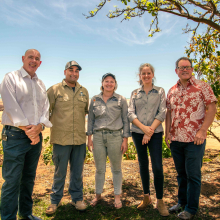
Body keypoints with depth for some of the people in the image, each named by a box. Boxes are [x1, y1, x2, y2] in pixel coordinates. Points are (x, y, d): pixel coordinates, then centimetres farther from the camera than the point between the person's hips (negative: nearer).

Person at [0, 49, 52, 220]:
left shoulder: (41, 84, 16)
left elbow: (45, 108, 8)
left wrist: (39, 127, -9)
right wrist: (27, 129, -13)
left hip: (36, 136, 6)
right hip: (15, 135, -5)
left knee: (29, 178, 14)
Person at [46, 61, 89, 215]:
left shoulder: (84, 91, 11)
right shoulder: (55, 90, -1)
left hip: (80, 138, 4)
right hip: (61, 139, -3)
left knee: (77, 171, 14)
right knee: (60, 172, 9)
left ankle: (77, 198, 31)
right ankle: (55, 200, 28)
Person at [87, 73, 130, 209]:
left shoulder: (121, 100, 3)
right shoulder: (95, 100, 8)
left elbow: (126, 121, 2)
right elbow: (90, 120, 11)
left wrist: (125, 140, -3)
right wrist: (89, 138, 5)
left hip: (115, 137, -1)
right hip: (98, 137, 2)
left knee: (116, 169, 8)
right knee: (99, 169, 10)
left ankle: (117, 197, 25)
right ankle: (98, 195, 29)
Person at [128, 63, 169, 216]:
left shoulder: (160, 91, 5)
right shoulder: (135, 93, 9)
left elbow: (162, 113, -3)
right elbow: (131, 113, 1)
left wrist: (150, 130, -12)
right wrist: (143, 127, -13)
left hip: (155, 133, -2)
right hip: (138, 133, 2)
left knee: (157, 167, -6)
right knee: (143, 165, 11)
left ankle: (160, 201, 11)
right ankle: (146, 197, 26)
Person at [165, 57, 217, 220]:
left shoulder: (202, 86, -3)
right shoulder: (172, 91, 10)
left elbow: (212, 108, -7)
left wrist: (202, 130, -15)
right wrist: (167, 132, 4)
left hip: (194, 139, -4)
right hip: (175, 139, 5)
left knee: (193, 174, 3)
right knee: (181, 173, 17)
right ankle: (182, 202, 33)